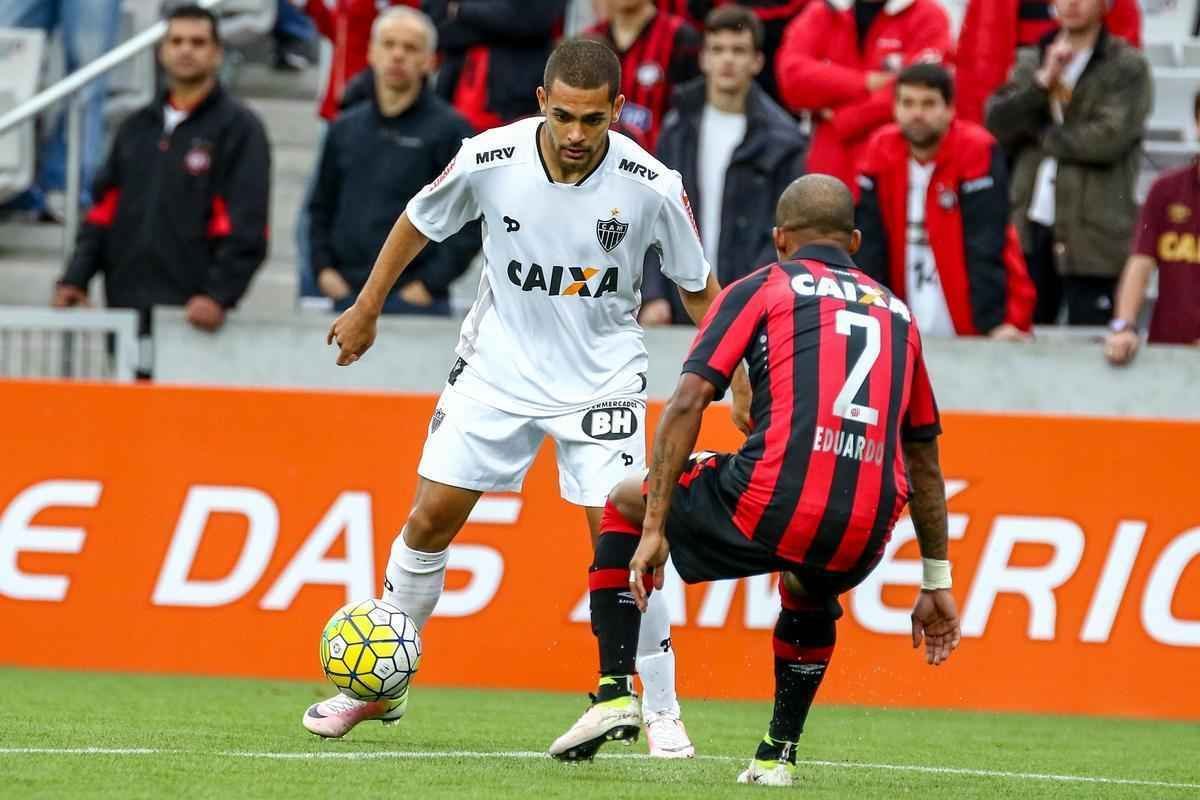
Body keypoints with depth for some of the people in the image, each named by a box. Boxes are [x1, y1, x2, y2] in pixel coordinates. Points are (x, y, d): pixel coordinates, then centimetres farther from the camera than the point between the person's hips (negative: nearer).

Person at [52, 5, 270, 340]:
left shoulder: (238, 128, 0)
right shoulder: (137, 128, 19)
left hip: (191, 311, -6)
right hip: (125, 306, 6)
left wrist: (220, 296, -20)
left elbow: (246, 227, -9)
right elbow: (103, 211, 19)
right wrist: (75, 278, 7)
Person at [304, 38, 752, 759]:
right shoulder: (488, 160, -17)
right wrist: (367, 310, 15)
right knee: (431, 518, 2)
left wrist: (740, 383, -5)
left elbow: (699, 287, -3)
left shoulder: (650, 185, -19)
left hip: (602, 375, -2)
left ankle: (663, 713, 2)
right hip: (498, 367, 2)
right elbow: (419, 223, 4)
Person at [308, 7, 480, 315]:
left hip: (414, 297, -5)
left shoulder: (449, 130, -1)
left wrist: (430, 283, -12)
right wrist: (323, 268, 6)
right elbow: (321, 209, 22)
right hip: (348, 296, 5)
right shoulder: (345, 129, 15)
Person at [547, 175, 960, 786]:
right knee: (808, 593, 41)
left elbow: (687, 403, 0)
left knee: (624, 504, 25)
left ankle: (614, 693, 13)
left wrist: (653, 529, 0)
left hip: (774, 504, -4)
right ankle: (778, 755, 29)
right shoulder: (896, 311, 25)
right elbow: (924, 462, 28)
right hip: (863, 539, 4)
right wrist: (936, 584, 33)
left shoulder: (760, 289, 13)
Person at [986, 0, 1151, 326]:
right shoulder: (1031, 64, 16)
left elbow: (1109, 137, -12)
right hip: (1031, 226, 5)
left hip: (1093, 235, -5)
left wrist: (1042, 135, -2)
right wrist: (1043, 81, -9)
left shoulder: (1128, 67, 0)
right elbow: (997, 123, 3)